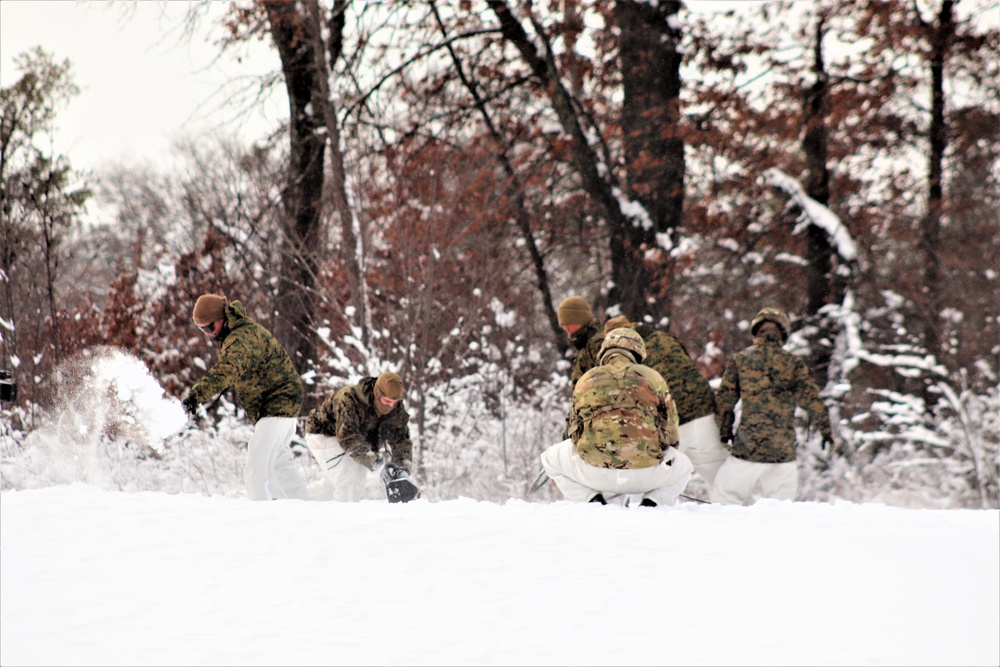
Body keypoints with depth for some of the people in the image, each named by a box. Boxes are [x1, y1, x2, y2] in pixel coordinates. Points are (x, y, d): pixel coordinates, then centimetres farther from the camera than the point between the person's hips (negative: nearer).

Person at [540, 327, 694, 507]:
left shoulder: (586, 379, 18)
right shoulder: (653, 377, 15)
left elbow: (575, 432, 29)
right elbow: (671, 432, 22)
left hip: (594, 473, 0)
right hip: (646, 474, 0)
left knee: (551, 458, 29)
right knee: (683, 465, 33)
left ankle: (593, 500, 7)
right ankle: (650, 501, 5)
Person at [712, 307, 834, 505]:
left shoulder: (739, 360, 4)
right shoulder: (794, 363, 2)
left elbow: (725, 399, 4)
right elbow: (811, 400, 1)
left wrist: (725, 432, 15)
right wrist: (825, 430, 13)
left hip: (747, 446, -1)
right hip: (784, 451, 1)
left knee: (724, 499, 5)